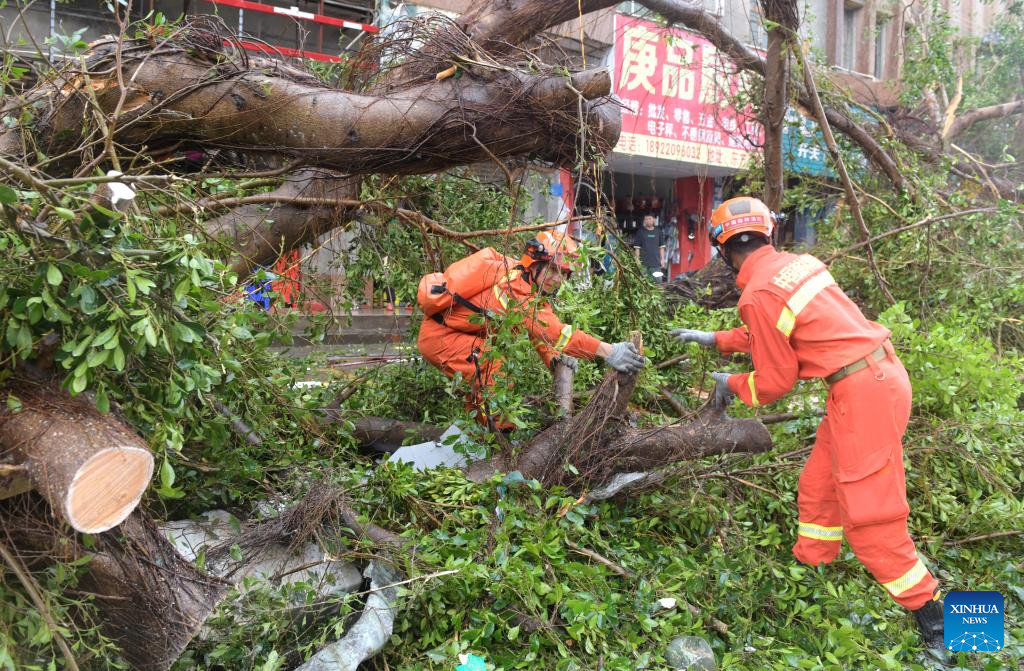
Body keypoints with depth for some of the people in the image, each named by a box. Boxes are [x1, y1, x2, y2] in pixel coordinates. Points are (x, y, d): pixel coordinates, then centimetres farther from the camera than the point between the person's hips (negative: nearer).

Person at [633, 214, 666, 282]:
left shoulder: (658, 232, 9)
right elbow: (637, 248, 2)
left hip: (656, 262, 2)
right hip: (644, 262, -2)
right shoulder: (640, 232, 4)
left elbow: (661, 247, 11)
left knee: (657, 281, 0)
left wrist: (662, 259, 4)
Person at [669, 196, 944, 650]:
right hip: (880, 372, 10)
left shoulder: (758, 296, -16)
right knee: (819, 487, 20)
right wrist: (716, 339, 31)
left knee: (868, 516, -1)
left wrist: (731, 384, 12)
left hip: (861, 392, -10)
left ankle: (931, 619, 10)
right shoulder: (795, 264, 9)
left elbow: (775, 382, -7)